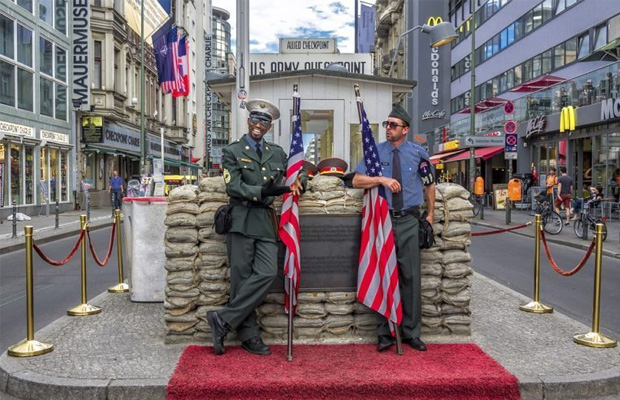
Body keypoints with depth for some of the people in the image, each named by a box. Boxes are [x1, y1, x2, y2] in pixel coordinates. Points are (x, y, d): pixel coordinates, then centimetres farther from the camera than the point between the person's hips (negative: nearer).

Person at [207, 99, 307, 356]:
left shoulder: (277, 152, 19)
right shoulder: (232, 152, 5)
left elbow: (297, 170, 32)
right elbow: (234, 187, -7)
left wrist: (300, 180, 7)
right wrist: (262, 192, -22)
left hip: (266, 222, 4)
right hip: (242, 221, -4)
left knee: (267, 273, -10)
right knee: (242, 278, -1)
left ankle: (223, 320, 0)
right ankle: (248, 335, 11)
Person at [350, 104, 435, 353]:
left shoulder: (418, 154, 5)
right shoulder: (376, 151, 5)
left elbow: (429, 185, 16)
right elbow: (357, 180, 0)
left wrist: (430, 215, 14)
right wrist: (382, 179, -14)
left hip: (409, 221, 0)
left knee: (411, 276, 2)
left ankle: (411, 332, 16)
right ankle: (385, 332, 14)